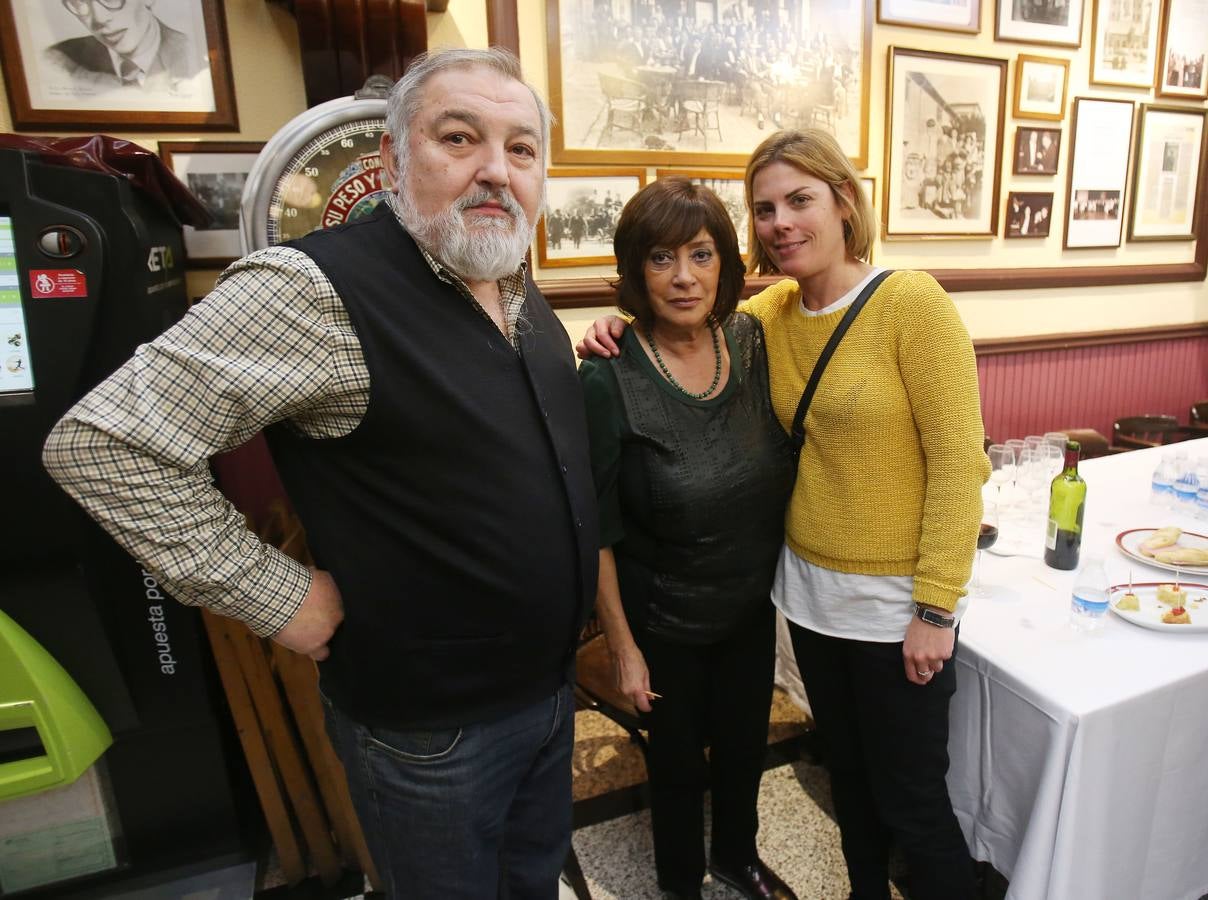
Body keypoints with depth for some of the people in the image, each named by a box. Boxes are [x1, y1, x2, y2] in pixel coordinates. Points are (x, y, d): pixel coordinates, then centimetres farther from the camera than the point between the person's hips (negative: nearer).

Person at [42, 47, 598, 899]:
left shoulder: (527, 299, 2)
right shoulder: (317, 290, -25)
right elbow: (101, 442, -23)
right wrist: (278, 597, -20)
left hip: (550, 687, 7)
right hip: (429, 729, -7)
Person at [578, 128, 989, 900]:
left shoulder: (913, 303, -15)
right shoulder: (773, 311, 1)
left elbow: (959, 463, -16)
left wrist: (937, 609, -16)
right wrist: (623, 329, -5)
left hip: (896, 602, -5)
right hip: (810, 586, 6)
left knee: (912, 801, 11)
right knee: (847, 771, 24)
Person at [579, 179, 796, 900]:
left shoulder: (751, 341, -9)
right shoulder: (609, 381, -23)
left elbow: (779, 461, 5)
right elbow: (598, 530, -16)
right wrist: (623, 644, -11)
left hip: (753, 602, 5)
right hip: (666, 619, -4)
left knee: (746, 740, 25)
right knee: (680, 756, 19)